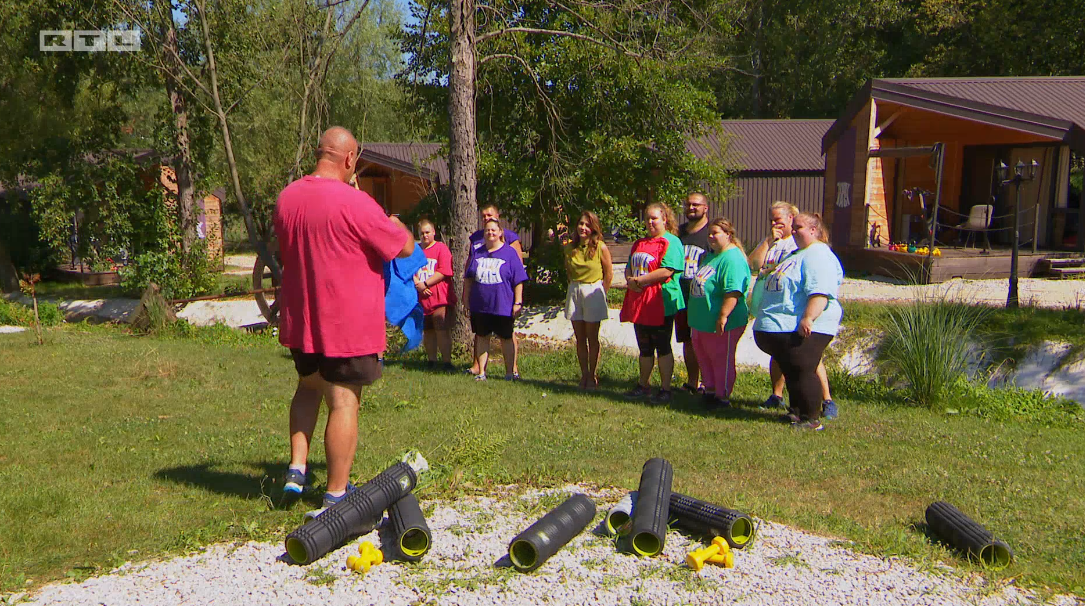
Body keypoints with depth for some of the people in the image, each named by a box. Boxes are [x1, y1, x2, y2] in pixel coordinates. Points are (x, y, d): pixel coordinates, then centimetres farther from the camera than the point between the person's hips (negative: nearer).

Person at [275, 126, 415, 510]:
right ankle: (336, 493, 10)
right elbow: (406, 248, -11)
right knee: (344, 402, 2)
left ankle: (296, 467, 20)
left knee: (308, 388, 26)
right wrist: (394, 223, 10)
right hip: (348, 323, -7)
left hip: (299, 320, 7)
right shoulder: (354, 203, -20)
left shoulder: (287, 197, 3)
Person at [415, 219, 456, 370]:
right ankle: (432, 361, 20)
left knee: (442, 330, -10)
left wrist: (425, 284, -13)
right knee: (427, 331, 10)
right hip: (422, 299, 5)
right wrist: (418, 285, -10)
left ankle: (447, 362, -5)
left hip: (440, 299, -5)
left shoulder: (441, 248, -1)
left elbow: (444, 272, -10)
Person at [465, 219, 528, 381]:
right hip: (480, 305, 3)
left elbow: (519, 280, -4)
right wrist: (467, 299, 12)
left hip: (503, 305, -3)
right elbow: (468, 278, 15)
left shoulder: (509, 252, -2)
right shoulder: (478, 253, 9)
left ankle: (511, 371, 16)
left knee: (506, 338, 7)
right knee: (482, 337, 8)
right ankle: (481, 372, 15)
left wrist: (518, 303, -8)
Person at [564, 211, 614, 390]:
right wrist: (575, 287, 9)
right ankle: (584, 375, 15)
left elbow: (609, 274, -3)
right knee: (580, 338, 7)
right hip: (574, 292, 4)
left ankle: (593, 376, 9)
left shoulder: (600, 247, -9)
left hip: (593, 292, -4)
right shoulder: (570, 248, 4)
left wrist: (600, 294, -3)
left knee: (592, 338, 1)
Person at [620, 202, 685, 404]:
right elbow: (629, 267, 20)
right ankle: (642, 386, 26)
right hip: (638, 302, 8)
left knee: (663, 348, 0)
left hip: (661, 305, -7)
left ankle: (665, 389, 8)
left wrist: (640, 280, -16)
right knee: (645, 348, 16)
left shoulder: (671, 242, -9)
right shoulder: (639, 243, 17)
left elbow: (666, 271, -20)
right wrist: (630, 280, -3)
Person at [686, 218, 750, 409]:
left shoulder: (733, 259, -19)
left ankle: (722, 397, 14)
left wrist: (723, 316, -31)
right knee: (704, 358, 18)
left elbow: (733, 292, -29)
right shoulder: (710, 255, 15)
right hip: (701, 322, 10)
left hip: (721, 324, -10)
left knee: (721, 360, 2)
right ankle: (710, 390, 32)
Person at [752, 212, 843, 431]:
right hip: (781, 328, 10)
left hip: (804, 329, -10)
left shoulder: (818, 256, -13)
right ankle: (797, 411, 26)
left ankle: (811, 419, 1)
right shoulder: (797, 254, 22)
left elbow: (820, 292, -26)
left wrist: (808, 318, -32)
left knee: (802, 371, -7)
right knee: (790, 371, 15)